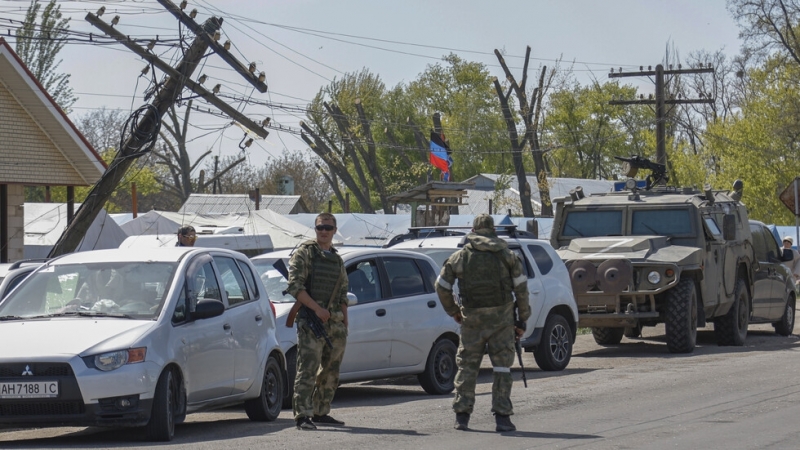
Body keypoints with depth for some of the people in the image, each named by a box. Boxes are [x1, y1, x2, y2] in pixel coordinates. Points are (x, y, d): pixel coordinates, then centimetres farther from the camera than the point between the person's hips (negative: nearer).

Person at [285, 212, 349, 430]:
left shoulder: (337, 260, 18)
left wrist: (344, 324, 14)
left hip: (335, 322, 7)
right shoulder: (304, 253, -2)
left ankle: (321, 412, 19)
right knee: (308, 369, -13)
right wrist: (317, 308, -18)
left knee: (330, 371, 10)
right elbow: (294, 286, -11)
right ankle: (303, 415, -15)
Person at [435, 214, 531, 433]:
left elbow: (441, 287, 6)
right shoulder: (507, 255, 4)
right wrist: (522, 320, 6)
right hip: (501, 317, -1)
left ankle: (462, 416, 6)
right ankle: (502, 417, -2)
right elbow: (521, 288, 0)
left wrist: (453, 311, 20)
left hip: (472, 318, 1)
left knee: (467, 367, 9)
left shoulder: (460, 257, 6)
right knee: (502, 367, 4)